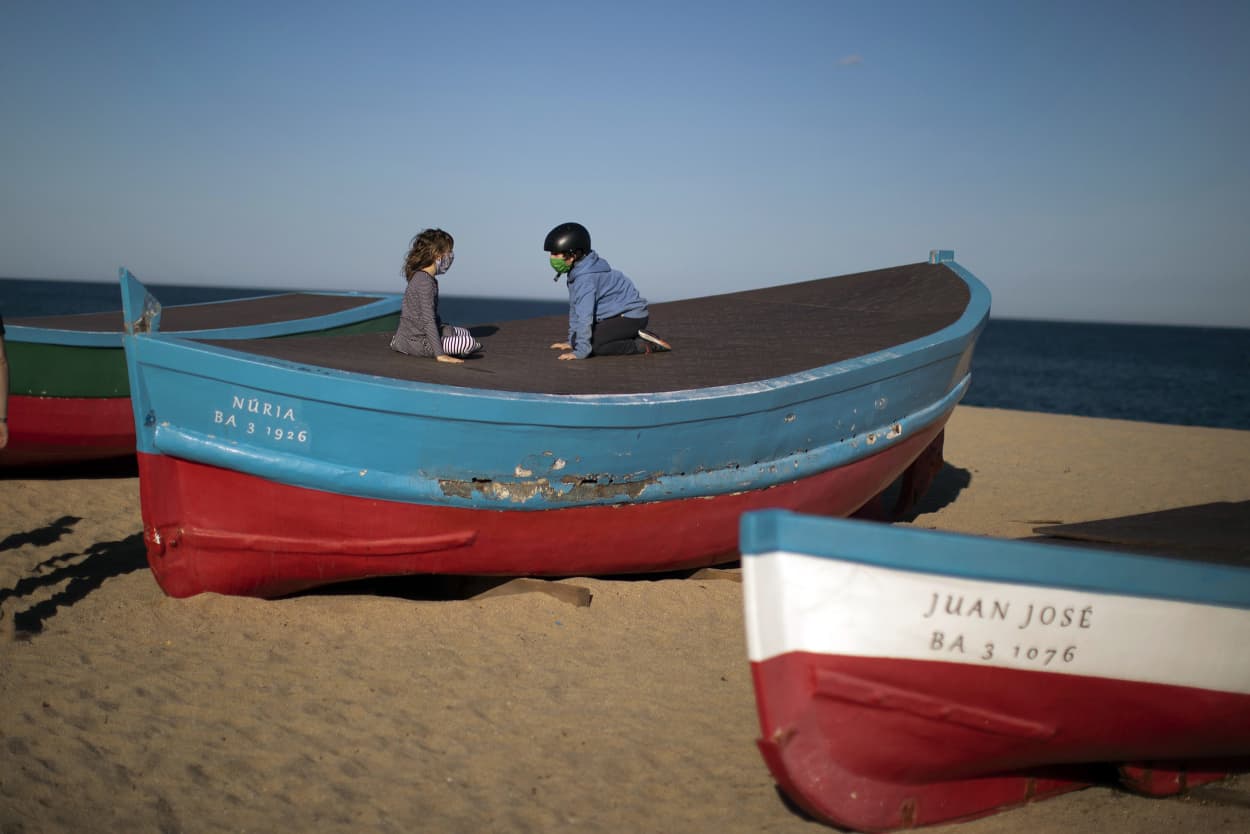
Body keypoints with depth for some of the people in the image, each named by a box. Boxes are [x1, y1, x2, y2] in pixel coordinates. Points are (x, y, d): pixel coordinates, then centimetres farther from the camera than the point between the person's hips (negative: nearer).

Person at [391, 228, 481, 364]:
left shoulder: (419, 276, 10)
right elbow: (428, 320, -25)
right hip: (416, 342, -10)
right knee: (468, 342, -24)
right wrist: (440, 354, -27)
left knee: (464, 333, 25)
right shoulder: (426, 282, -20)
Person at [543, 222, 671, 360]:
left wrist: (580, 351, -31)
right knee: (577, 339, 10)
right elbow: (575, 307, 12)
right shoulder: (577, 272, 6)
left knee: (593, 344, -22)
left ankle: (644, 345, -14)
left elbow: (585, 314, -31)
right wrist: (572, 341, 13)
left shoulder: (586, 278, -25)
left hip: (631, 315, -10)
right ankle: (637, 336, 10)